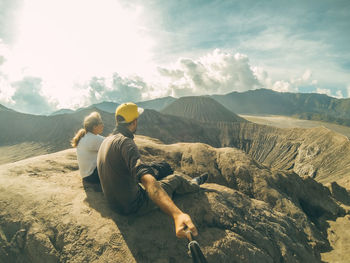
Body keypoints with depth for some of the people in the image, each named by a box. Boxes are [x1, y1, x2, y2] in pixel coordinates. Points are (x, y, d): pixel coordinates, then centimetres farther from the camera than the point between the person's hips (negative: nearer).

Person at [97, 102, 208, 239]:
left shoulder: (106, 141, 0)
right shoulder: (125, 142, -29)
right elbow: (146, 178, -46)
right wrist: (177, 214, -57)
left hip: (115, 203, 9)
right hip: (134, 206, -8)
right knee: (177, 178, 9)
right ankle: (194, 184, 43)